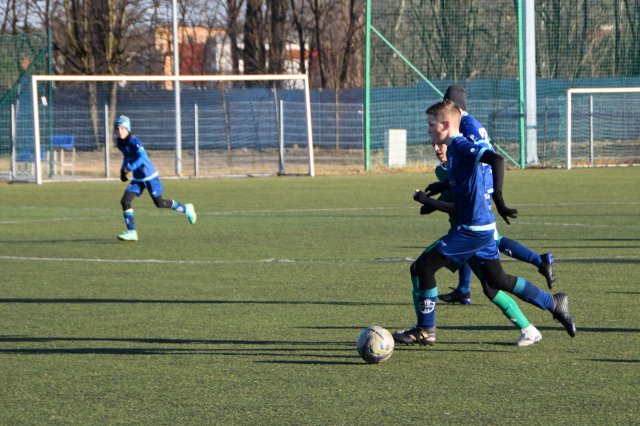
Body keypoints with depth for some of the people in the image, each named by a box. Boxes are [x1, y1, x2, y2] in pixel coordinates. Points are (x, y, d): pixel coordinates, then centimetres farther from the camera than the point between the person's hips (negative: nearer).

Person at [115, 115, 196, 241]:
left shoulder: (134, 141, -21)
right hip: (137, 179, 7)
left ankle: (186, 209, 28)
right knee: (125, 201, -8)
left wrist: (129, 168, -39)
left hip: (149, 176, -7)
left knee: (159, 203, 4)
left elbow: (142, 157, -32)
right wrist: (122, 170, 10)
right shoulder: (120, 143, 4)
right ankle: (131, 232, -7)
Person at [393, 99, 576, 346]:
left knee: (423, 267, -6)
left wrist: (498, 198, -32)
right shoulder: (453, 150, 16)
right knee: (497, 281, 19)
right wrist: (428, 200, 18)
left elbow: (496, 159, -29)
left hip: (473, 229, -10)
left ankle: (425, 330, 2)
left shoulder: (460, 146, -13)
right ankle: (553, 303, 26)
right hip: (482, 228, 10)